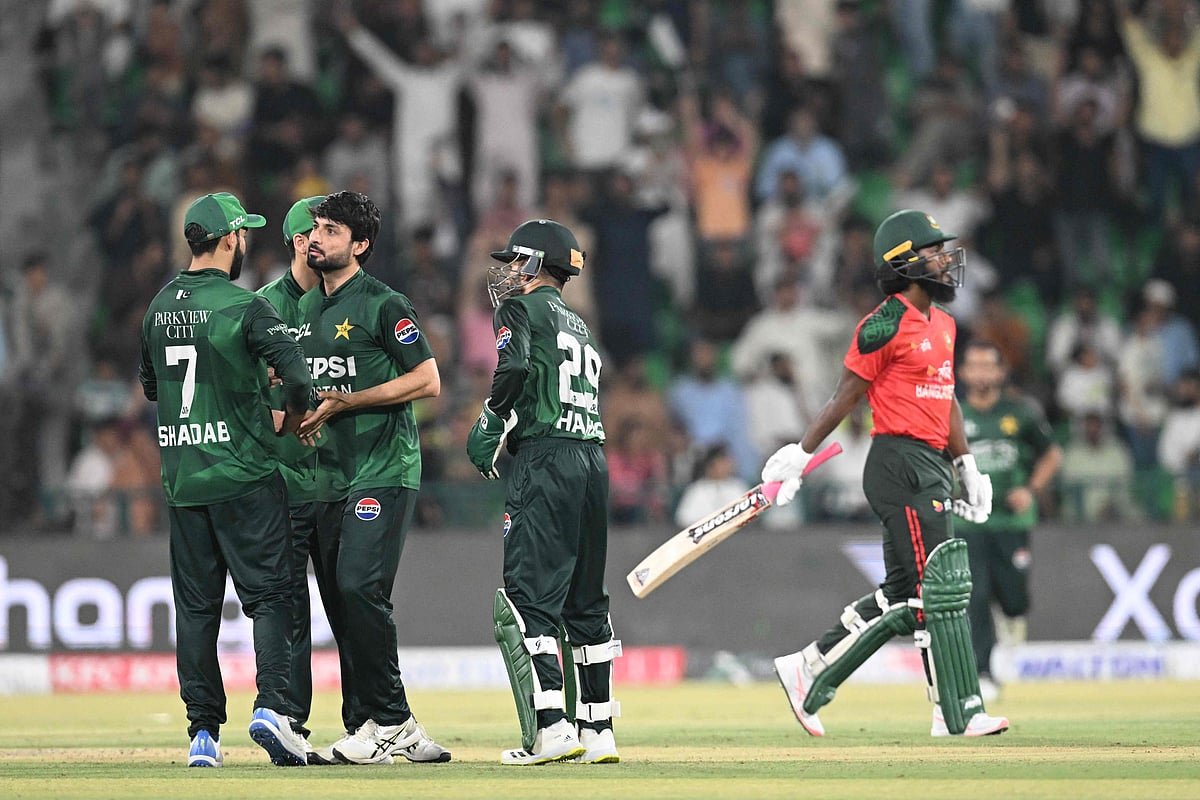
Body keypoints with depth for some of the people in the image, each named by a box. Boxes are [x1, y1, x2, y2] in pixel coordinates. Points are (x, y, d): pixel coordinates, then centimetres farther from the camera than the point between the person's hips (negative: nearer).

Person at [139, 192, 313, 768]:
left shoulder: (159, 308, 8)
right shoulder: (243, 306, -11)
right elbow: (299, 378, -20)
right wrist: (291, 420, 0)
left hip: (181, 478, 5)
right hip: (244, 476, -5)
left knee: (195, 606, 8)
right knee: (269, 592, -1)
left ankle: (203, 731, 6)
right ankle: (271, 705, -17)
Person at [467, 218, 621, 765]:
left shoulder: (523, 309, 1)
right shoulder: (580, 328, 26)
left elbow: (513, 370, -17)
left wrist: (490, 428, -5)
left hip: (547, 458, -8)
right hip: (594, 457, 8)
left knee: (528, 594, -9)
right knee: (586, 600, 11)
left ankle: (552, 727, -19)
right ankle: (598, 733, 11)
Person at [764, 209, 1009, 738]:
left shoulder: (943, 324, 17)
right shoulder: (886, 325, -11)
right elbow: (846, 397, -8)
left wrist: (967, 466, 19)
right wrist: (799, 456, -10)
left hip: (932, 467, 9)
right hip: (899, 465, -9)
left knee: (901, 596, 10)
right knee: (940, 589, -10)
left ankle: (808, 673, 18)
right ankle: (959, 713, -8)